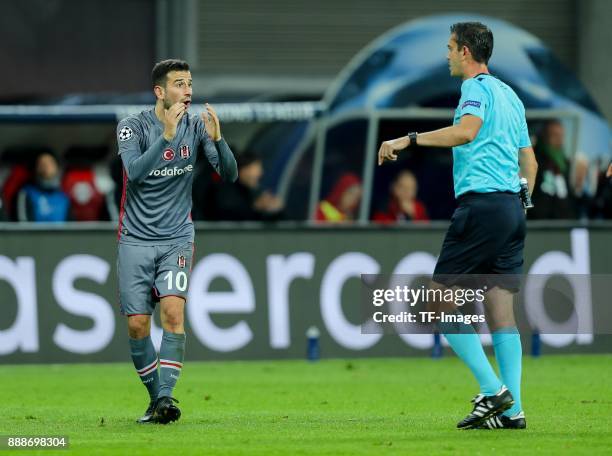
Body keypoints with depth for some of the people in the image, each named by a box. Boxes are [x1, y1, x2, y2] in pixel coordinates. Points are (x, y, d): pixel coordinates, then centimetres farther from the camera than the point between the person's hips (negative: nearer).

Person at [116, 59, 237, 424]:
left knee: (173, 309, -20)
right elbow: (135, 172, -24)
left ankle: (166, 395, -21)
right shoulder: (132, 127, -7)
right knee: (137, 324, -3)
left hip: (177, 237, 0)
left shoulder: (196, 127, 0)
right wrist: (166, 136, -34)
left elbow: (229, 174, -5)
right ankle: (156, 396, 14)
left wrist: (217, 139, -22)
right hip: (136, 240, 0)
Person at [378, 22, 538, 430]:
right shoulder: (510, 95, 21)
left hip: (481, 203, -8)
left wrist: (409, 139, -24)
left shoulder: (477, 87, -6)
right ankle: (512, 409, -2)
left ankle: (492, 390, -13)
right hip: (513, 207, 8)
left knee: (441, 298, -4)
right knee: (501, 309, 6)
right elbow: (530, 162, 23)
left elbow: (467, 130, -26)